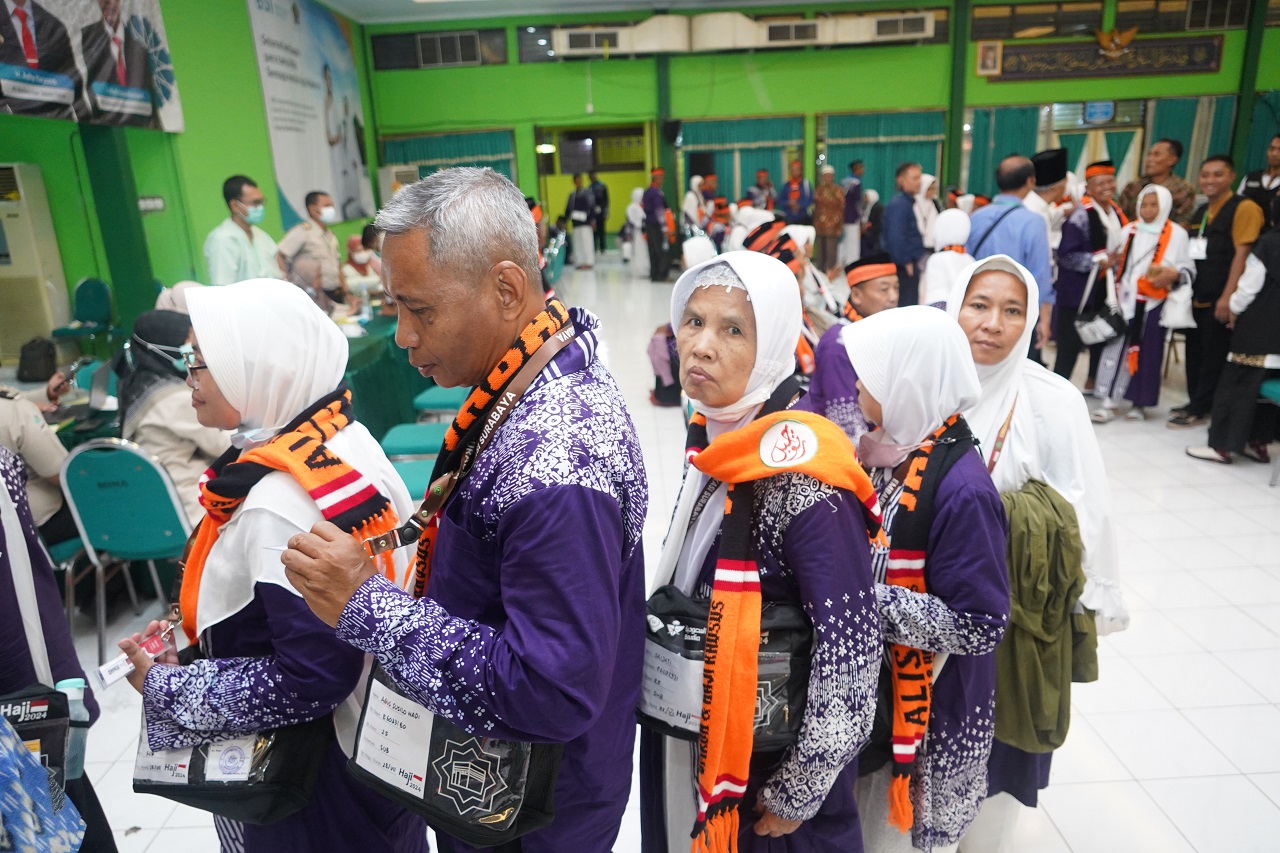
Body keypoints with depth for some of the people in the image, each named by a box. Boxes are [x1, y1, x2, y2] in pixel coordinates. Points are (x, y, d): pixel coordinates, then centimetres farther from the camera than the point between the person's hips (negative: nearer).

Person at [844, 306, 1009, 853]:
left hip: (931, 716, -7)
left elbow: (980, 627, -24)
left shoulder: (962, 490, -25)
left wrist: (864, 597, -26)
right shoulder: (889, 452, -2)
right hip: (871, 695, 7)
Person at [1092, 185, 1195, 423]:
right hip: (1126, 300, 2)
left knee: (1147, 351, 2)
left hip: (1153, 303, -2)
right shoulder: (1129, 230, 9)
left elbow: (1188, 269, 1)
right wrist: (1114, 292, 5)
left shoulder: (1176, 234, 0)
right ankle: (1109, 401, -1)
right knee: (1117, 347, -3)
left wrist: (1173, 275, -19)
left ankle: (1140, 402, 13)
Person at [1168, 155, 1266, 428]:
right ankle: (1195, 402, 24)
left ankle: (1199, 409, 7)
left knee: (1214, 356, 1)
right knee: (1195, 353, 13)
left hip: (1220, 301, -7)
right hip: (1197, 298, 8)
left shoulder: (1244, 208, -9)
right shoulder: (1200, 211, 15)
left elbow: (1242, 254, -16)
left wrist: (1227, 297, -21)